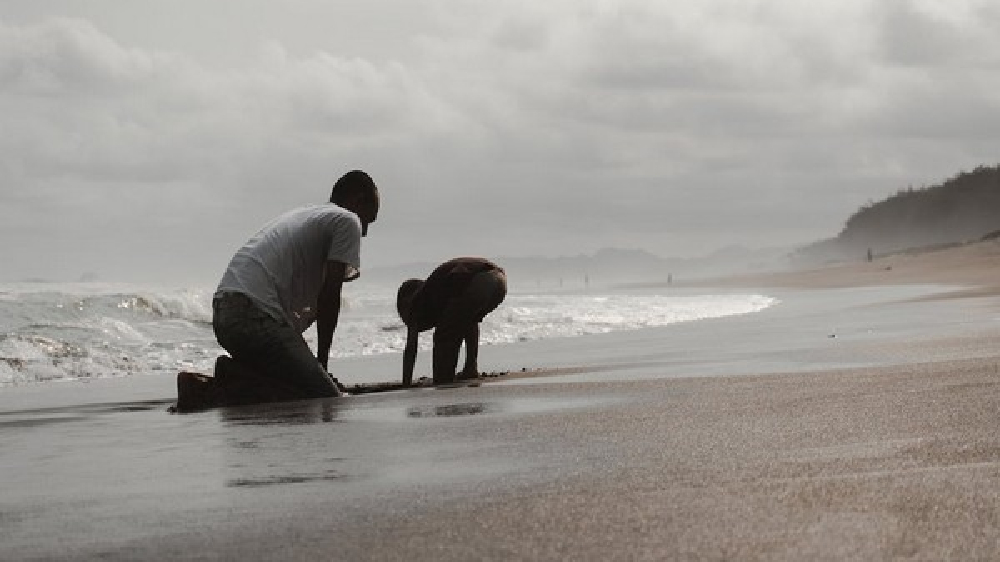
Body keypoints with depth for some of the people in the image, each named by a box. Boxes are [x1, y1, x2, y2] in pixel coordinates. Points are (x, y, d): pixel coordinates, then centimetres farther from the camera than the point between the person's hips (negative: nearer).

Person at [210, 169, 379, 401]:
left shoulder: (302, 214, 32)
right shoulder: (348, 221, 4)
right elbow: (329, 294, -3)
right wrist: (322, 360, 4)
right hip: (257, 317, -10)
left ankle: (232, 375, 1)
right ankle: (235, 380, -19)